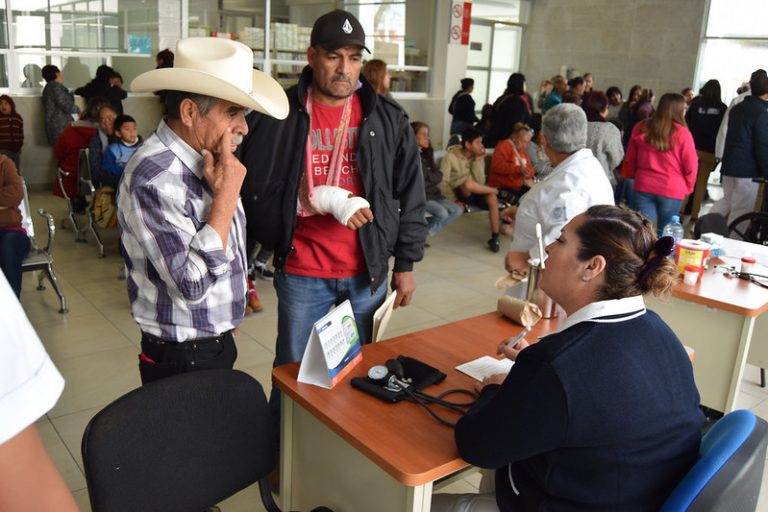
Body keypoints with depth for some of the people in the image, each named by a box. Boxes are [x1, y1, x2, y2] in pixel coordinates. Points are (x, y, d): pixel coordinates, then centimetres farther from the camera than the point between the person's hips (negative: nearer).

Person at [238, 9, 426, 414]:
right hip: (301, 272, -2)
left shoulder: (387, 118, 2)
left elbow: (410, 194, 6)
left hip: (367, 271, 2)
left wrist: (405, 263, 5)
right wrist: (326, 199, -17)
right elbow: (255, 192, -8)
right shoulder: (279, 115, -6)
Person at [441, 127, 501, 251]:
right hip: (459, 193, -4)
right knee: (468, 183, -38)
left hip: (474, 194, 4)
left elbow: (480, 183, -8)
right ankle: (497, 191, -13)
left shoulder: (478, 157, 2)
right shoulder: (451, 157, -11)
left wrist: (478, 161, -16)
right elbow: (443, 182, -15)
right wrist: (454, 201, -22)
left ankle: (495, 237, -18)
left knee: (492, 198, -29)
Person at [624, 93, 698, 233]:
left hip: (643, 187, 2)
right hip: (672, 190, -2)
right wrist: (688, 187, 11)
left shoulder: (640, 128, 1)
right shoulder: (681, 132, -10)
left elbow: (631, 159, 11)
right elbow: (691, 165, -6)